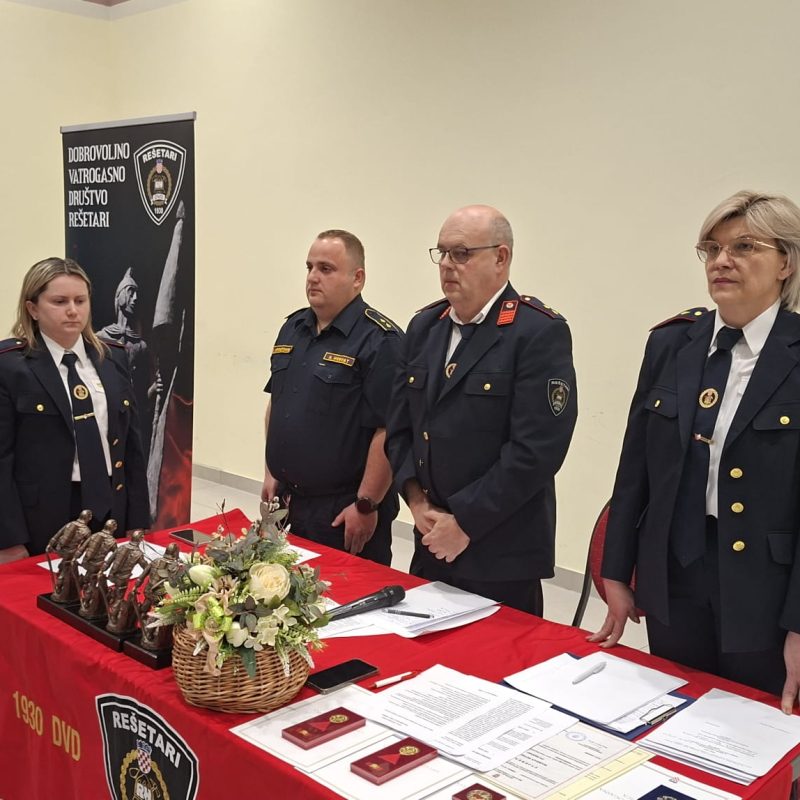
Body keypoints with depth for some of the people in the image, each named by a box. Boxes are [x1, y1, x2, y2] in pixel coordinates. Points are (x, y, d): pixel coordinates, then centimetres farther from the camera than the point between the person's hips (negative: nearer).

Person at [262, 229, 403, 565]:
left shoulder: (380, 341, -15)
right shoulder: (293, 328, 10)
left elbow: (389, 431, -18)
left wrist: (366, 506, -17)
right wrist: (271, 472, 15)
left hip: (345, 512, -7)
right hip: (289, 504, 7)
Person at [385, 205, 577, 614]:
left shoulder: (540, 333, -14)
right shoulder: (424, 327, 9)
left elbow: (536, 450, -20)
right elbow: (399, 424, 11)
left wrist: (465, 521, -16)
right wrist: (416, 499, -3)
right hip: (431, 546, 6)